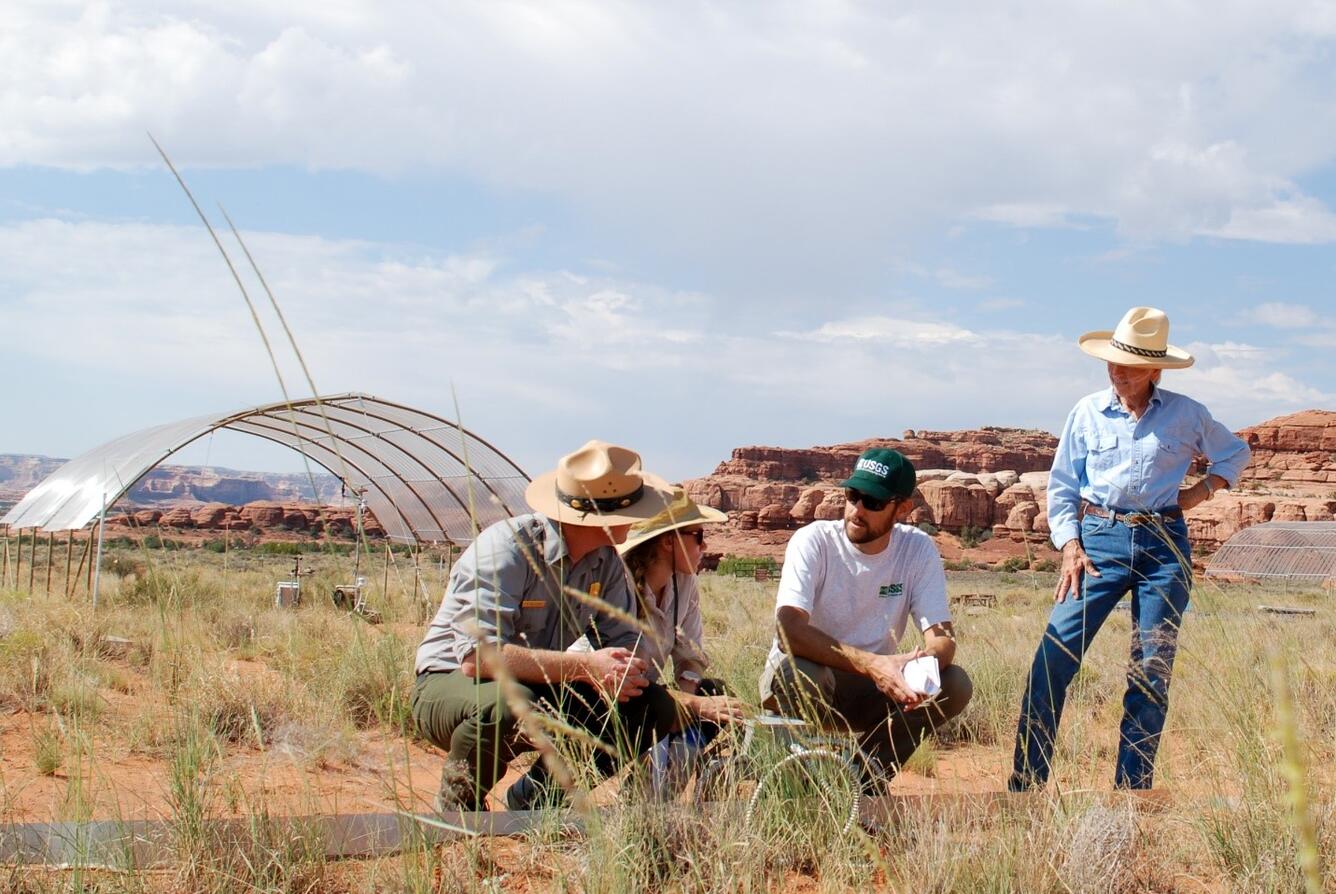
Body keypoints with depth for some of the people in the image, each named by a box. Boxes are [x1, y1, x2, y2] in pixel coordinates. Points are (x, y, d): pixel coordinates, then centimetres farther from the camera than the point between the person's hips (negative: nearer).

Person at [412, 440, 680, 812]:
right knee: (509, 704, -41)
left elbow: (623, 639, -2)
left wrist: (622, 670, -28)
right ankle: (458, 804, -8)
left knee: (655, 707, -10)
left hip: (537, 689, 7)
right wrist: (584, 666, -37)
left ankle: (535, 798, 6)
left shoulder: (606, 560, -2)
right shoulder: (507, 549, -26)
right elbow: (477, 656, -36)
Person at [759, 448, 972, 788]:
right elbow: (789, 632, -32)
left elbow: (942, 636, -12)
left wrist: (925, 660, -38)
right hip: (804, 680, -3)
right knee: (799, 673, -37)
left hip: (875, 687, 4)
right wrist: (872, 664, -43)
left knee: (956, 685, -20)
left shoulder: (919, 549, -8)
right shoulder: (814, 541, -18)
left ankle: (867, 775, -5)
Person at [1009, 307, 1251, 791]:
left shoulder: (1186, 414, 6)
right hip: (1099, 539, -1)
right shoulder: (1088, 412, 5)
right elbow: (1061, 487, 8)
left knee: (1151, 674, 1)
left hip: (1165, 545, 1)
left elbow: (1235, 452, 23)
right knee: (1052, 659, -13)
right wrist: (1070, 546, -4)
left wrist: (1204, 488, 6)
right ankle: (1024, 784, -8)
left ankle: (1132, 788, 10)